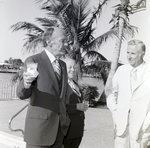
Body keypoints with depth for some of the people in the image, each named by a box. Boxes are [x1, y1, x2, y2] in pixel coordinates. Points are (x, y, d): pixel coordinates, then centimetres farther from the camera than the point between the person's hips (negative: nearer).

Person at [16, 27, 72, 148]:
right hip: (39, 127, -6)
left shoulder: (63, 65, 10)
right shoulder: (33, 61, -10)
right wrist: (26, 83, -36)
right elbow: (22, 94, -15)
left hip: (59, 128, 6)